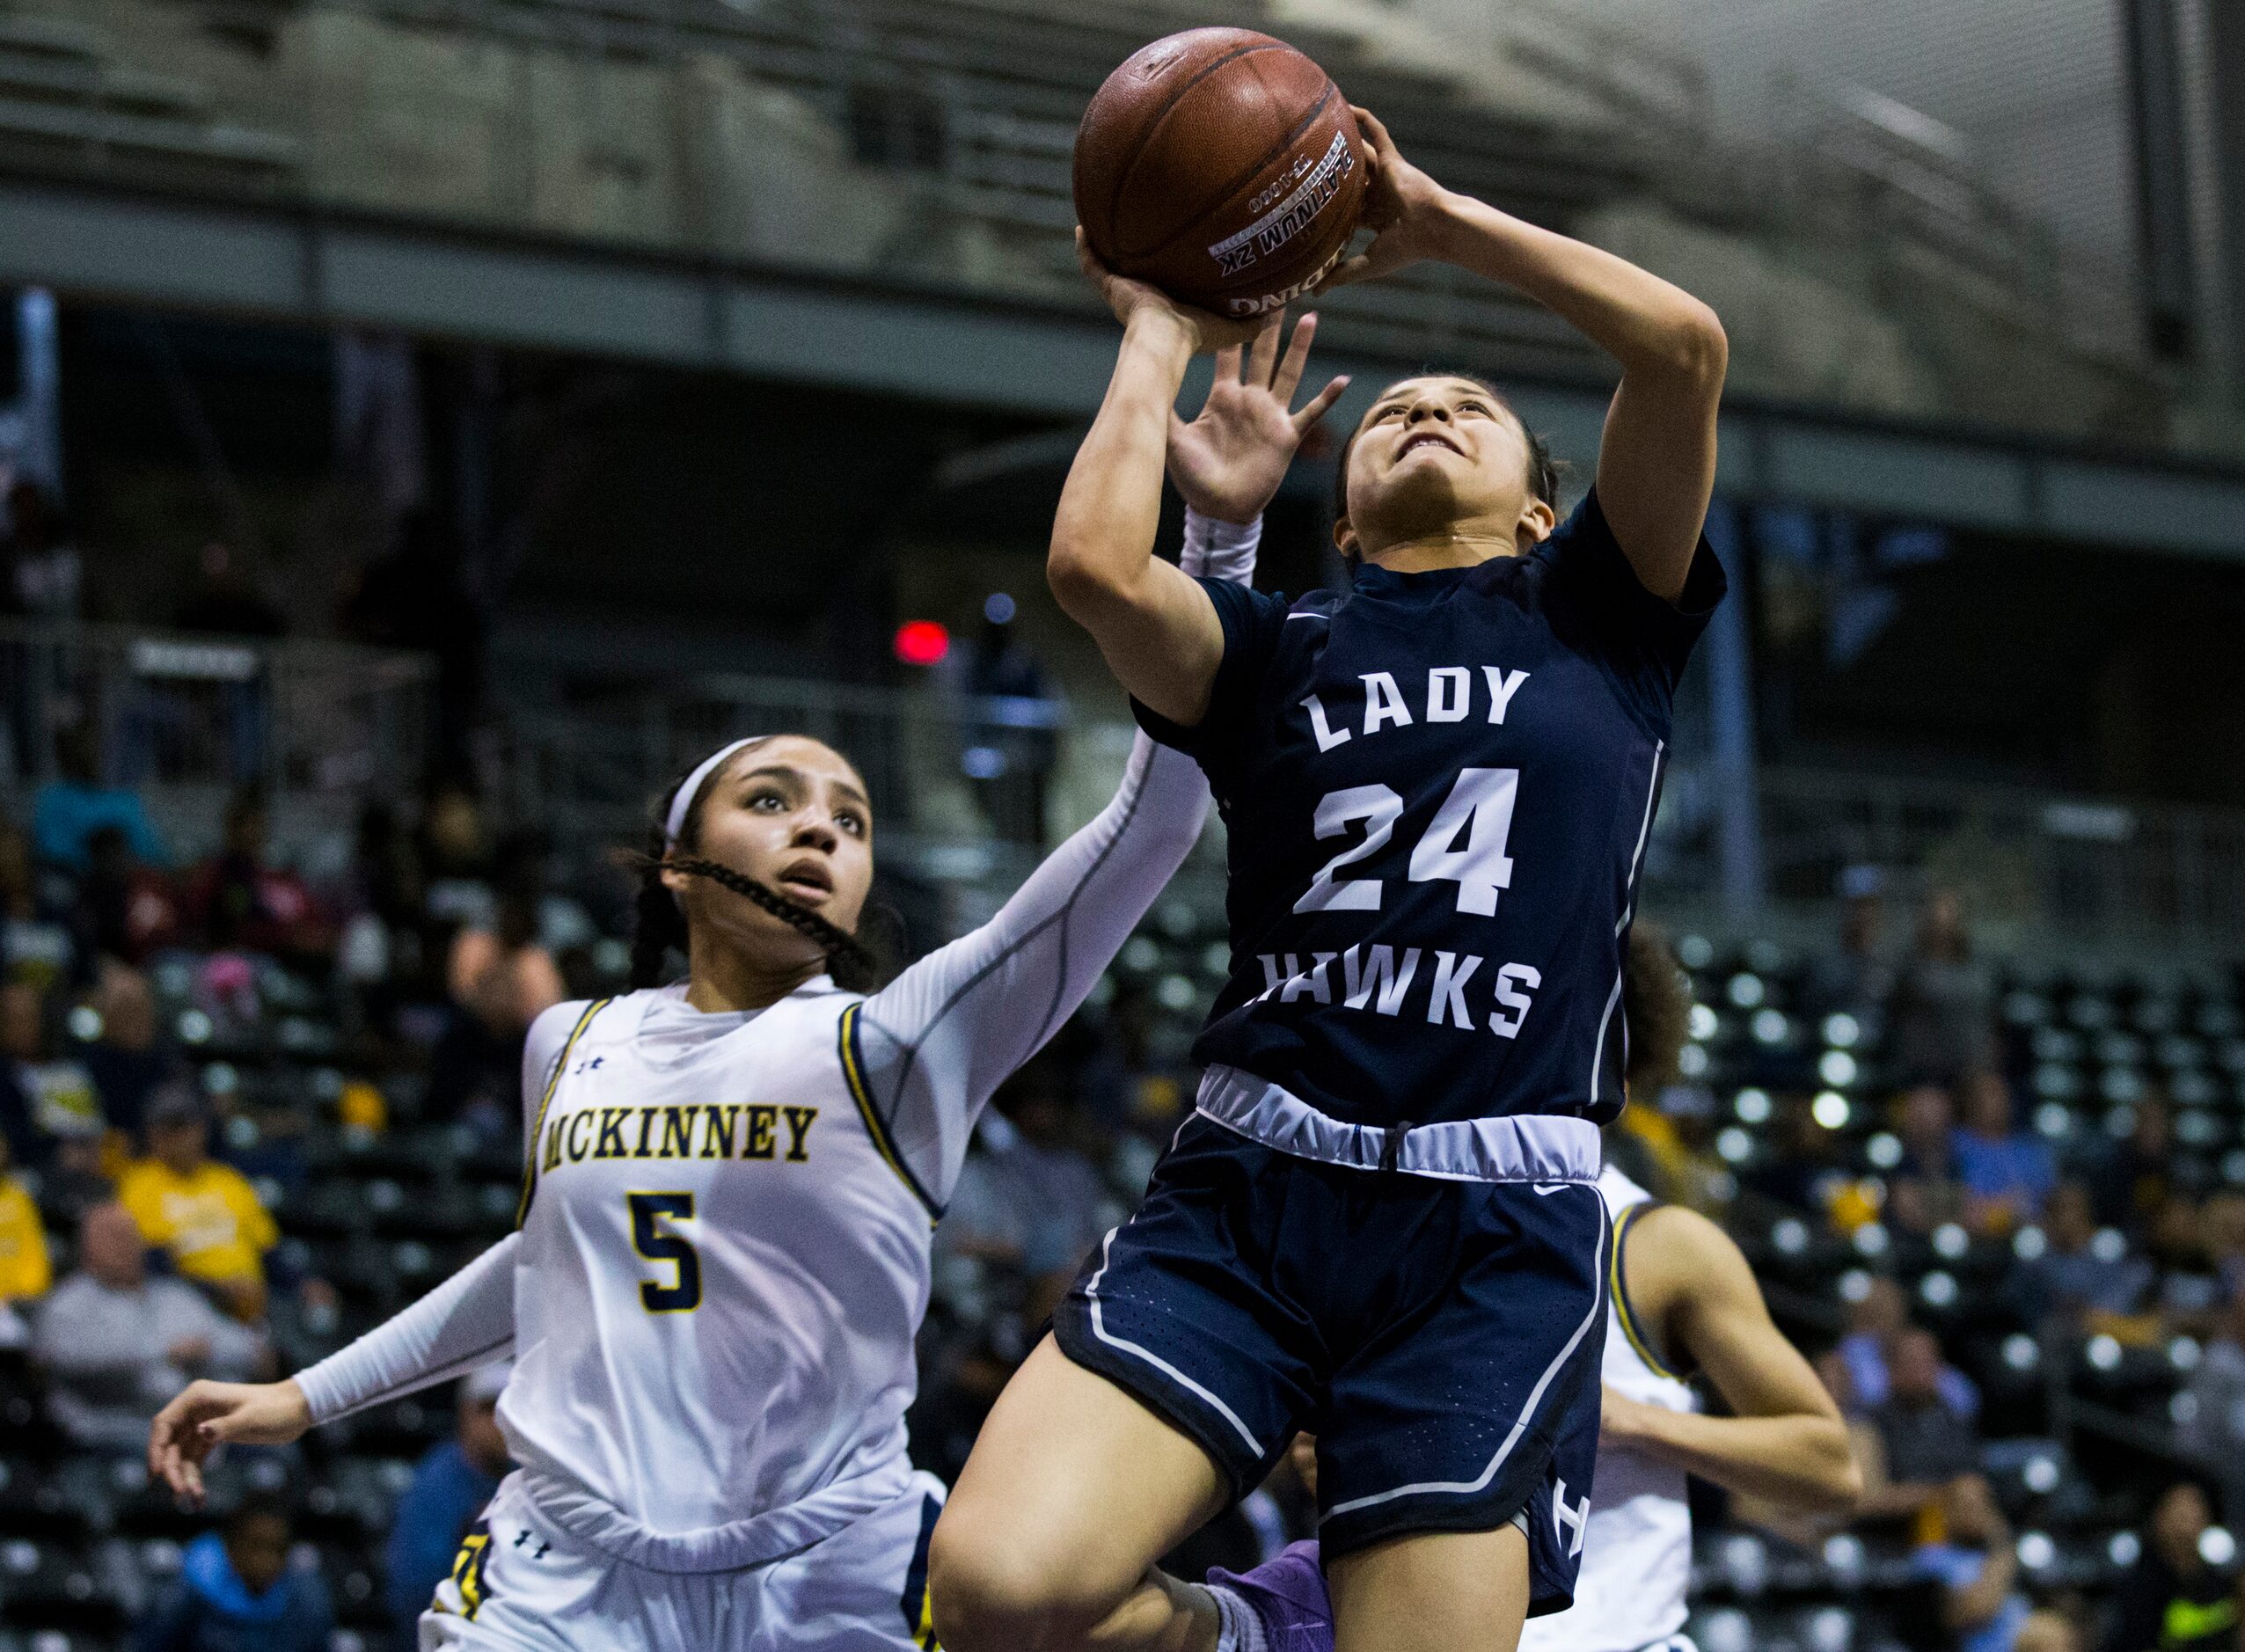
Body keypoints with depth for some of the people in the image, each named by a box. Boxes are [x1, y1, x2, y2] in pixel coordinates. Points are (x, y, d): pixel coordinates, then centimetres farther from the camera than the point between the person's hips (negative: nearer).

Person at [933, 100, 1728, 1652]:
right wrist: (1158, 335, 13)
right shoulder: (1276, 649, 19)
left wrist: (1437, 219, 12)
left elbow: (1685, 343, 2)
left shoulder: (1598, 610, 17)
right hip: (1247, 1190, 1)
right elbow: (1092, 563, -3)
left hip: (1496, 1232, -1)